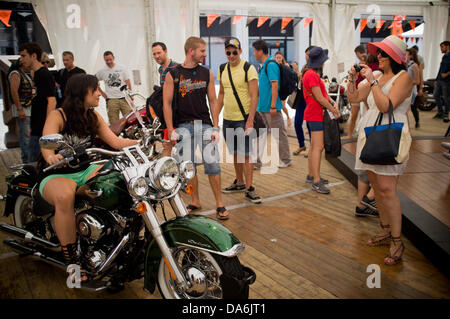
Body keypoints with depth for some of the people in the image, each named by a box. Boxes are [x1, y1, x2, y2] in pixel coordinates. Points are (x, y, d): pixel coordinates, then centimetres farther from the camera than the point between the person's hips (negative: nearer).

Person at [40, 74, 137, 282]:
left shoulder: (94, 116, 8)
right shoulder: (57, 116, -11)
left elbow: (115, 142, 5)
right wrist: (51, 157, -51)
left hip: (85, 171, 6)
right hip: (56, 175, -6)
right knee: (65, 196, -40)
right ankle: (72, 261, -28)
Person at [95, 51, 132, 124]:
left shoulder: (122, 68, 7)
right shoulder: (102, 71, 9)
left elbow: (128, 82, 7)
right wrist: (102, 92, 12)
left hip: (124, 98, 0)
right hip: (111, 100, 0)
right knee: (114, 124, -1)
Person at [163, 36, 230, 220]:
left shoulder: (207, 73, 8)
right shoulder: (173, 74, 1)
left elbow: (213, 101, 8)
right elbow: (167, 103, 0)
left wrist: (215, 127, 0)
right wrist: (171, 130, -6)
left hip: (205, 124, 1)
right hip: (184, 126, -1)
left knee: (212, 163, -3)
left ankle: (219, 204, 8)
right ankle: (195, 202, 21)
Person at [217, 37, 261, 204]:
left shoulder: (248, 69, -9)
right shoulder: (223, 70, 10)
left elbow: (254, 96, -14)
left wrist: (250, 120, -21)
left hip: (243, 118, -6)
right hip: (227, 118, 6)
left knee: (245, 154, -5)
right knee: (235, 153, 15)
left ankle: (249, 189, 2)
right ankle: (239, 182, 29)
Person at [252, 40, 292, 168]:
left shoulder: (271, 65, -15)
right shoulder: (263, 66, 14)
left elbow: (275, 85, -21)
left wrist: (273, 106, -23)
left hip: (271, 108, -9)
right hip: (262, 107, 9)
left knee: (279, 134, 2)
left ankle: (286, 160, 14)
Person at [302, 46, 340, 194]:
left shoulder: (314, 74, 18)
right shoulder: (312, 75, -16)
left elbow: (323, 93, 14)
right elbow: (319, 97, -18)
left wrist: (332, 103, -4)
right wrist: (333, 110, -8)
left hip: (315, 115, 11)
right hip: (315, 115, -11)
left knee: (314, 146, 15)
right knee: (318, 147, -13)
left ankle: (311, 175, 24)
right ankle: (316, 182, -13)